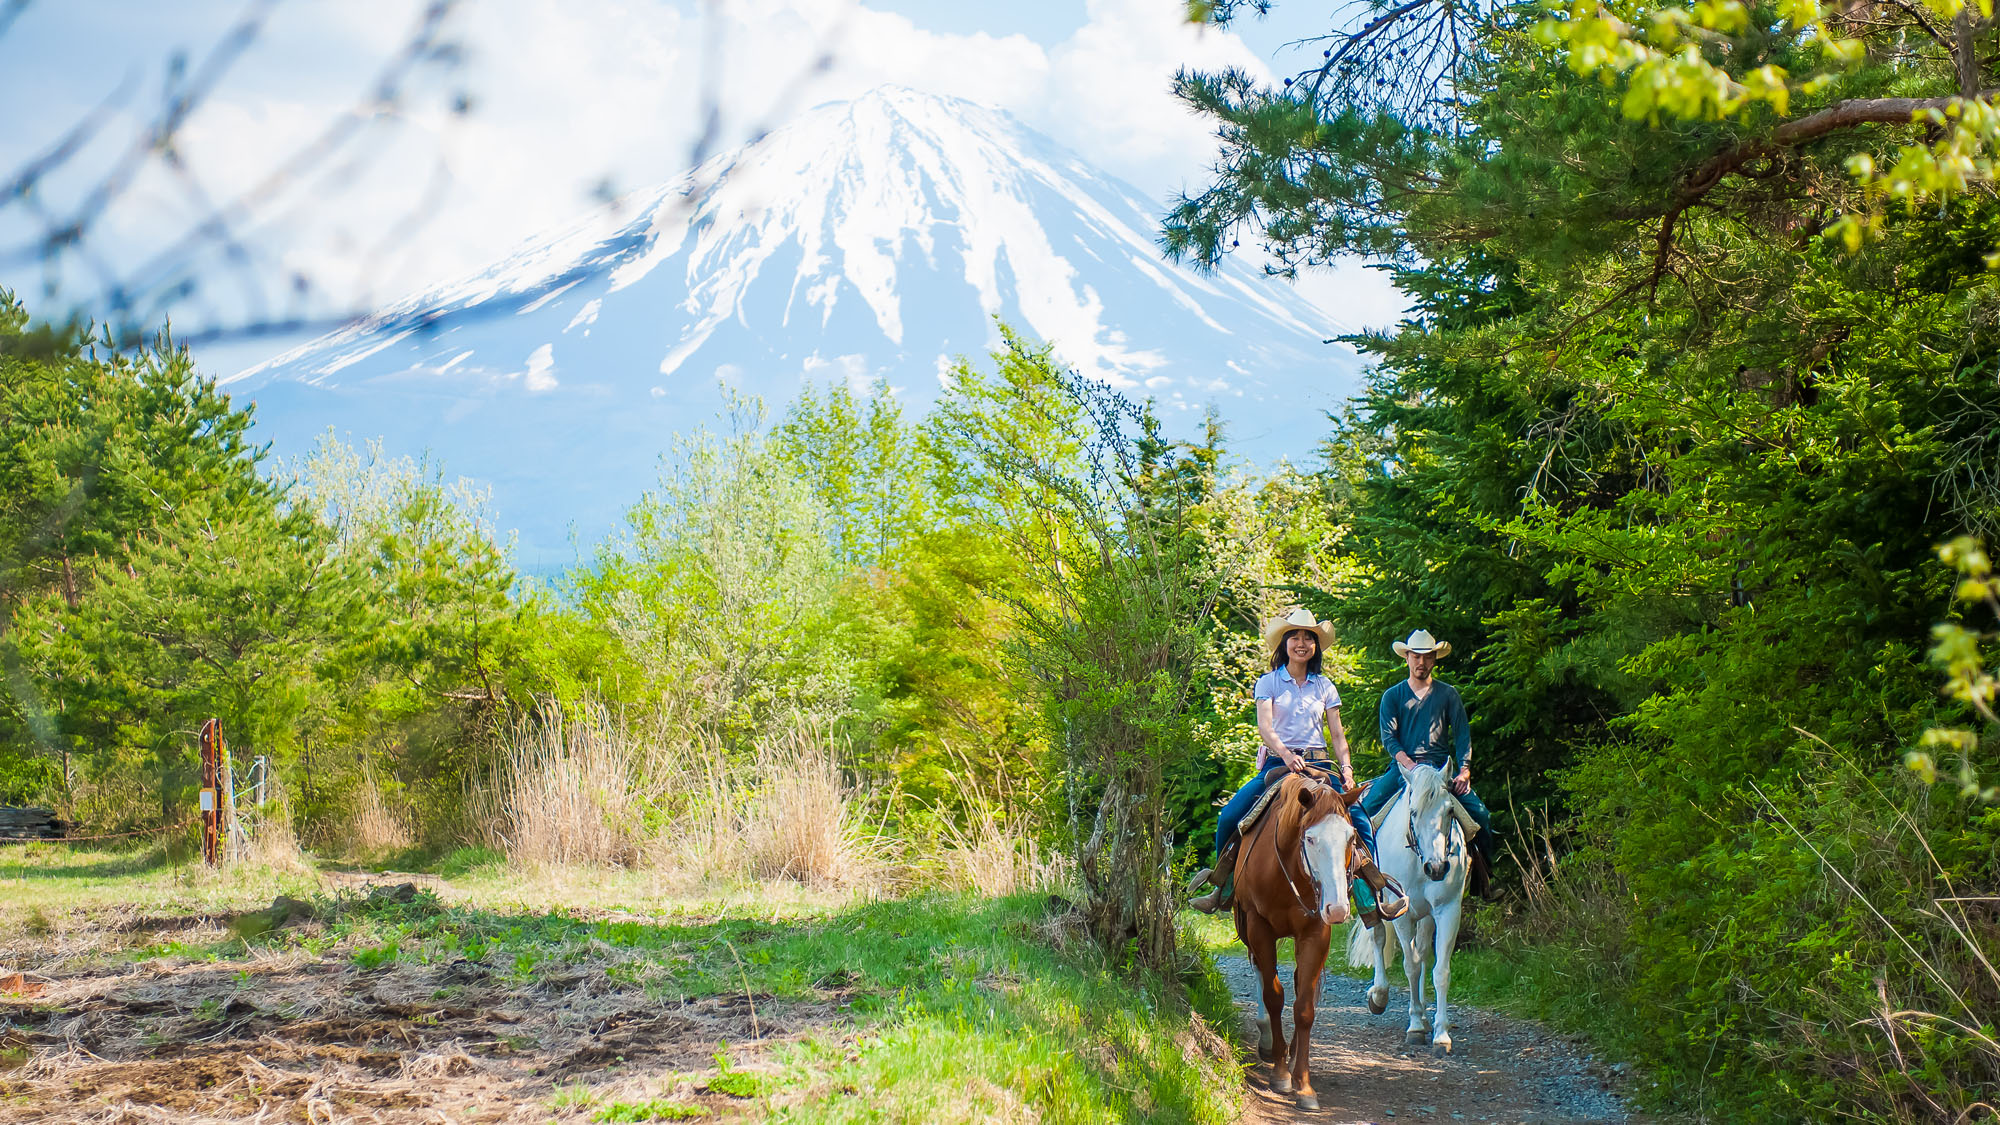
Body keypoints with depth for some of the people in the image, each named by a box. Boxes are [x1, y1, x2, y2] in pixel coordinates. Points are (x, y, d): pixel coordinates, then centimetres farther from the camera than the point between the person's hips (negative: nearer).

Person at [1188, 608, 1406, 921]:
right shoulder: (1269, 682, 4)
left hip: (1318, 764, 1)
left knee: (1359, 820, -18)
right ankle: (1222, 888, 3)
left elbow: (1337, 734, 9)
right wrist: (1286, 754, -28)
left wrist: (1346, 768, -9)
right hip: (1277, 763, -1)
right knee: (1229, 817, -18)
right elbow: (1264, 727, -10)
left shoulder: (1324, 686, 11)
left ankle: (1374, 895, -9)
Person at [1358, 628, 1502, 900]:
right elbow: (1388, 737, -1)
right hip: (1403, 766, 0)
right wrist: (1410, 765, -17)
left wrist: (1464, 770, -9)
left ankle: (1483, 880, -4)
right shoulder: (1392, 696, 9)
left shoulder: (1448, 694, 11)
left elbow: (1462, 735, 6)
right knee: (1367, 807, -23)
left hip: (1442, 767, 0)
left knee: (1480, 814, -17)